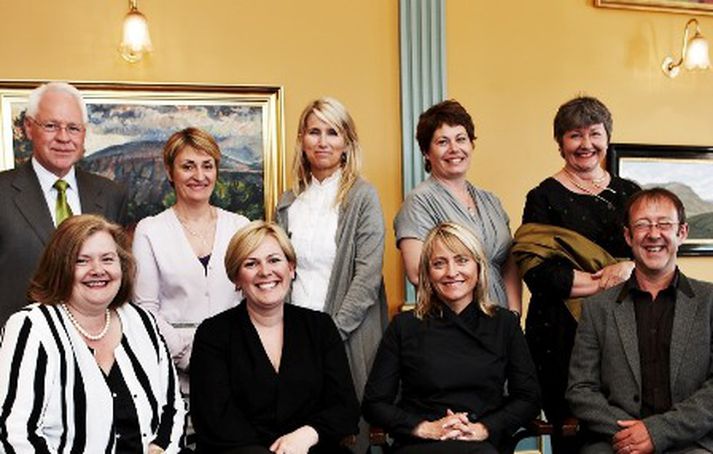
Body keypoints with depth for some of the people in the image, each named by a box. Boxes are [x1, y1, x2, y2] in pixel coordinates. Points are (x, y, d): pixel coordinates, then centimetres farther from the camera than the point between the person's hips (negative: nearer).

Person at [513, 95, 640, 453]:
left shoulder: (628, 193, 12)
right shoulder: (544, 197, 0)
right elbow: (538, 273, -10)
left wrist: (630, 267, -11)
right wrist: (607, 282, -11)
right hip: (562, 331, -3)